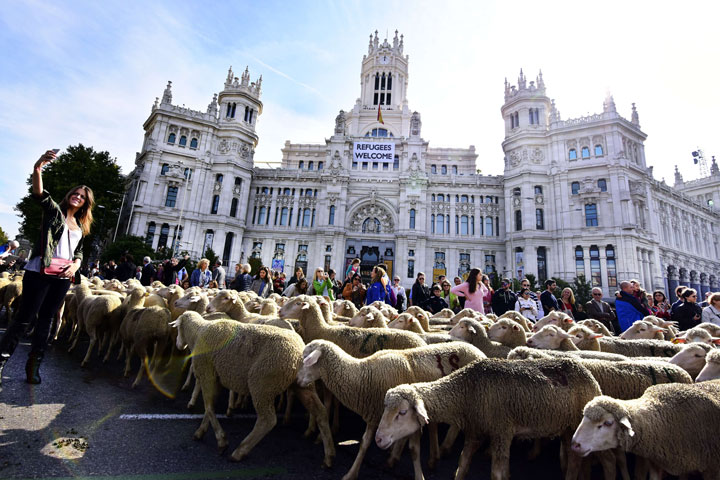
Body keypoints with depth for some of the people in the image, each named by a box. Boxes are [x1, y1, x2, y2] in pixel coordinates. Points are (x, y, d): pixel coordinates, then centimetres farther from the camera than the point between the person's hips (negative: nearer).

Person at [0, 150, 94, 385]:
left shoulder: (81, 226, 19)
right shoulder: (54, 210, 5)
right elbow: (39, 194, -17)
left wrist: (76, 265, -4)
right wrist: (37, 169, -35)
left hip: (63, 278, 5)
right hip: (40, 272, -5)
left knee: (45, 320, 10)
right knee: (24, 317, -5)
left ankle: (33, 365, 18)